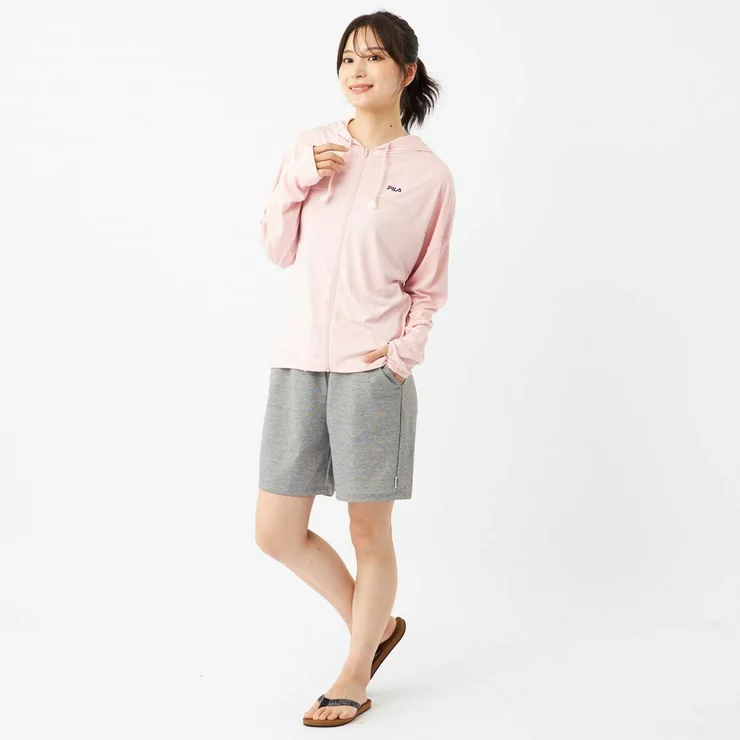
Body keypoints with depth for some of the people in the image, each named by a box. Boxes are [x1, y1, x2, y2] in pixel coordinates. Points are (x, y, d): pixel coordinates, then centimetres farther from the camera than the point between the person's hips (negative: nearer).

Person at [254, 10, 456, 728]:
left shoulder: (428, 175, -1)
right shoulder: (310, 147, 9)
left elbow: (428, 286, 5)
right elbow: (278, 250, 10)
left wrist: (404, 351, -10)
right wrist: (298, 182, -5)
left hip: (371, 370, -4)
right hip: (298, 359, 4)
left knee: (369, 533, 5)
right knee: (276, 533, 7)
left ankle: (356, 672, 26)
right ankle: (376, 624, 30)